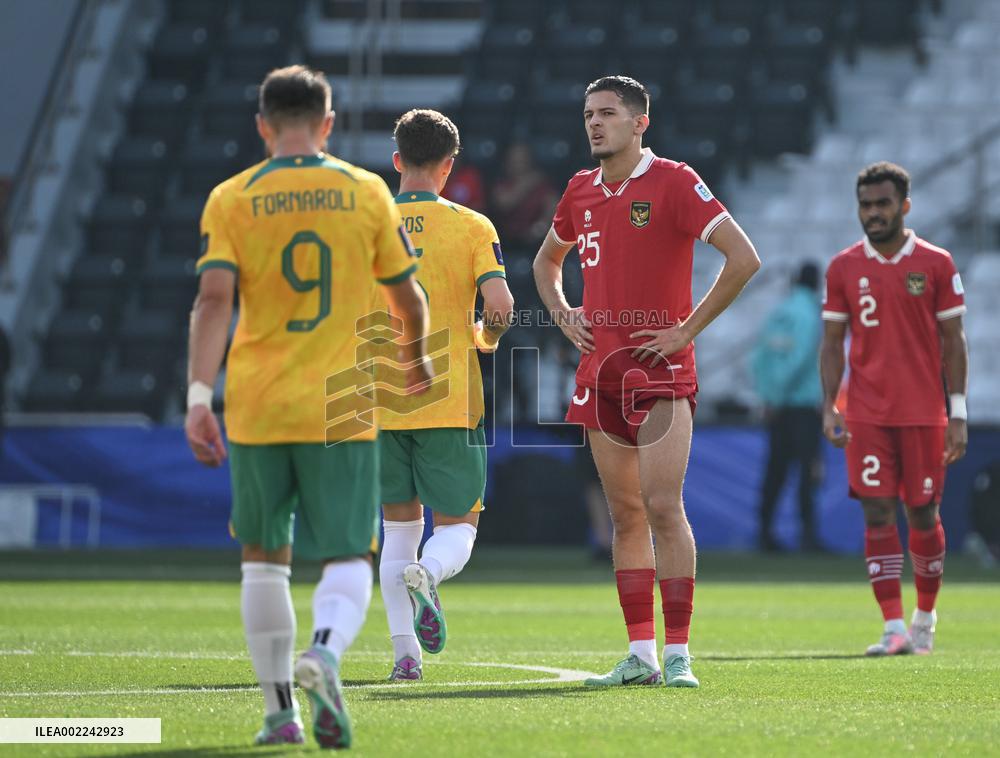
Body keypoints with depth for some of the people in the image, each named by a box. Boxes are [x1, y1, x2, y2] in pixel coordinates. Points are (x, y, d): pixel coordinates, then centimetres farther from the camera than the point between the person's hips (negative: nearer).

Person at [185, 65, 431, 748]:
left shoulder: (231, 200, 1)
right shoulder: (367, 193, 3)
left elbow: (214, 298, -11)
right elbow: (407, 294, 11)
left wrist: (199, 395, -14)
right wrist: (418, 360, 30)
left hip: (258, 409, 1)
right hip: (342, 409, -1)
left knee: (263, 558, 16)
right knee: (349, 560, 0)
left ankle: (280, 710, 16)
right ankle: (324, 656, -30)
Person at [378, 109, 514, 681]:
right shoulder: (471, 226, -3)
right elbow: (500, 304, -13)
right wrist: (486, 338, 8)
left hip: (382, 401, 2)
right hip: (450, 400, -2)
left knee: (400, 527, 14)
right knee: (458, 526, 8)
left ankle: (405, 651, 5)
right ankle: (426, 576, -26)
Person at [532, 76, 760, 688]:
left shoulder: (673, 182, -8)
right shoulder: (582, 190, 12)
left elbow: (744, 258, -13)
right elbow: (547, 259, 31)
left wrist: (688, 329, -12)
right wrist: (563, 314, 12)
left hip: (660, 367, -6)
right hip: (601, 367, 6)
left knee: (662, 505, -12)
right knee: (625, 513, 7)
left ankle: (678, 655, -9)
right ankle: (641, 655, 10)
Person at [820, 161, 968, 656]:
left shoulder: (936, 264, 1)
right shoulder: (842, 268, 5)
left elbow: (953, 342, 2)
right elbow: (832, 343, 8)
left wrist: (958, 415, -3)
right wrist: (828, 407, -3)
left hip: (924, 413, -1)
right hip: (866, 415, 1)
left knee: (923, 514, 4)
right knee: (877, 513, -7)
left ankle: (925, 618, 23)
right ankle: (893, 628, -8)